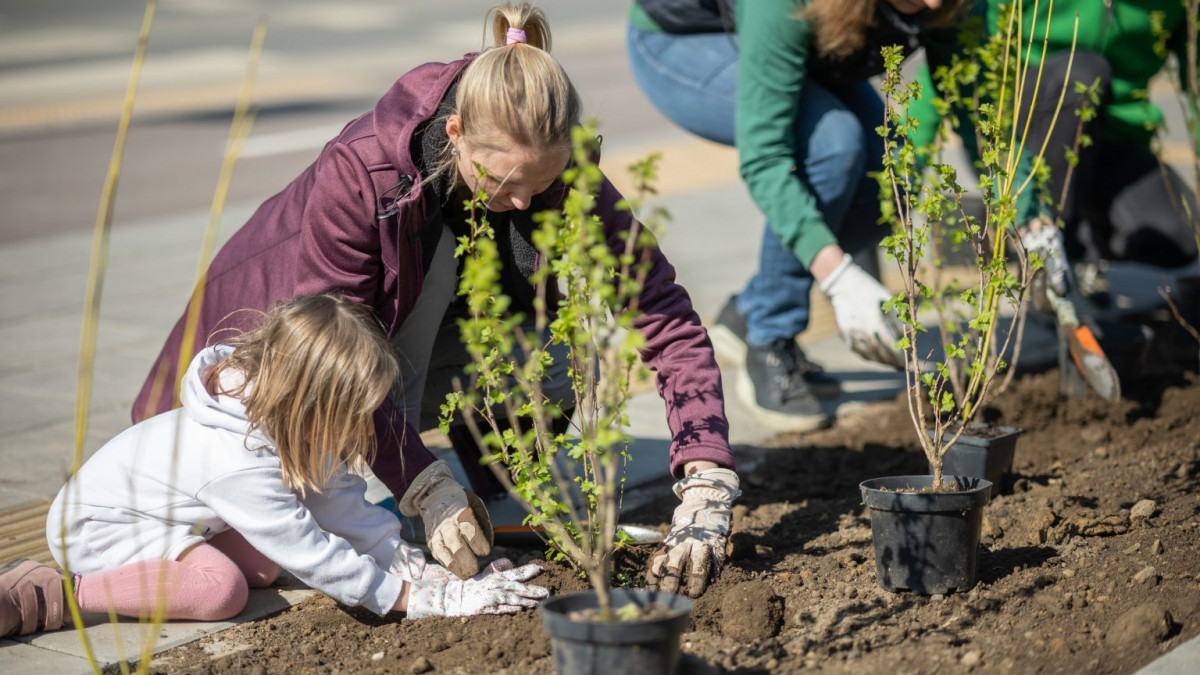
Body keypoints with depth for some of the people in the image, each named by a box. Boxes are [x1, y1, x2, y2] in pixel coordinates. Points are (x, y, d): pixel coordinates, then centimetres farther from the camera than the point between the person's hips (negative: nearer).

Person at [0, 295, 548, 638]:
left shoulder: (285, 426, -11)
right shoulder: (237, 464, -37)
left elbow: (345, 505, -4)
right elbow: (312, 553, -32)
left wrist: (426, 571, -9)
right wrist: (421, 600, -27)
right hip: (97, 525, -9)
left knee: (262, 564, -5)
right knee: (220, 587, -28)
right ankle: (49, 597, -22)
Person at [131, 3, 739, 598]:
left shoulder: (560, 172, -27)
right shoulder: (361, 171, -36)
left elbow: (667, 318, -28)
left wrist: (706, 489, -39)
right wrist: (427, 488, -38)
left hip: (428, 338, 2)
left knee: (573, 358, -24)